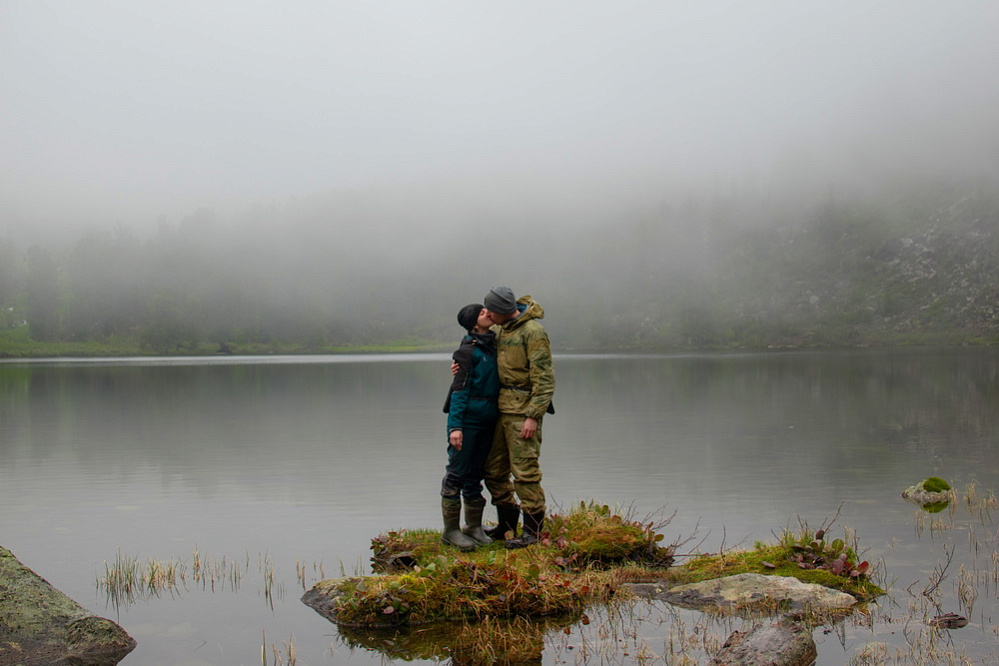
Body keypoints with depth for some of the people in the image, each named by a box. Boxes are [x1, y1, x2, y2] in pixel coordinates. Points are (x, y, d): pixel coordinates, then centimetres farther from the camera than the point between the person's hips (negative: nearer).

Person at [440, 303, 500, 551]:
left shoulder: (493, 346, 12)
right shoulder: (468, 350, -10)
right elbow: (459, 390, -14)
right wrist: (455, 426, -20)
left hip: (487, 419, 7)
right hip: (468, 417, -7)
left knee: (475, 474, 13)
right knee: (457, 472, -1)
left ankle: (474, 527, 20)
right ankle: (450, 530, 6)